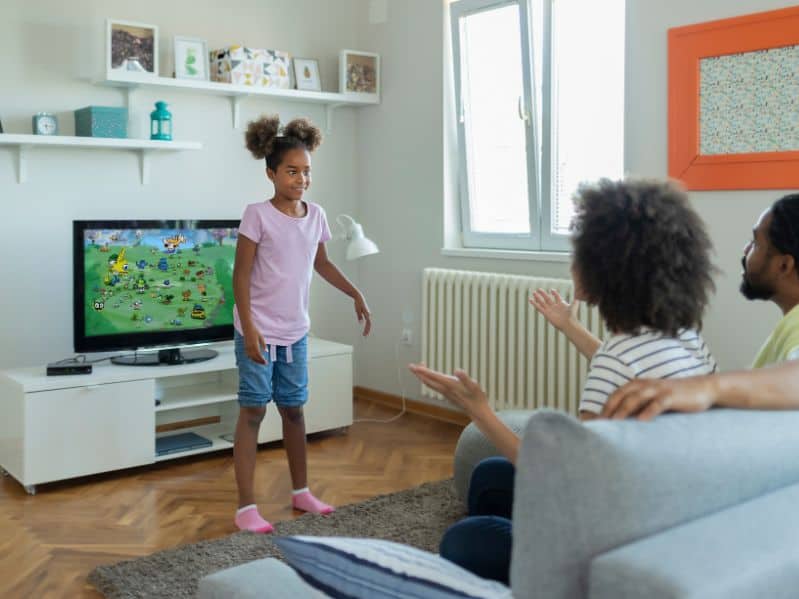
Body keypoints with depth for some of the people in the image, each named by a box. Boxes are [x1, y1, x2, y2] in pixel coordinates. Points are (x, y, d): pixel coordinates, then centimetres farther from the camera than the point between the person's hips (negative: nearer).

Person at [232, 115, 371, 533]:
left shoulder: (316, 215, 5)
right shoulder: (257, 216, -13)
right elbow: (241, 276, -13)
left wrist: (356, 295, 16)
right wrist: (249, 328, -20)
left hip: (295, 333, 6)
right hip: (259, 332, -5)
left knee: (293, 409, 15)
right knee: (253, 411, -2)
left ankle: (300, 491, 29)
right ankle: (246, 506, 5)